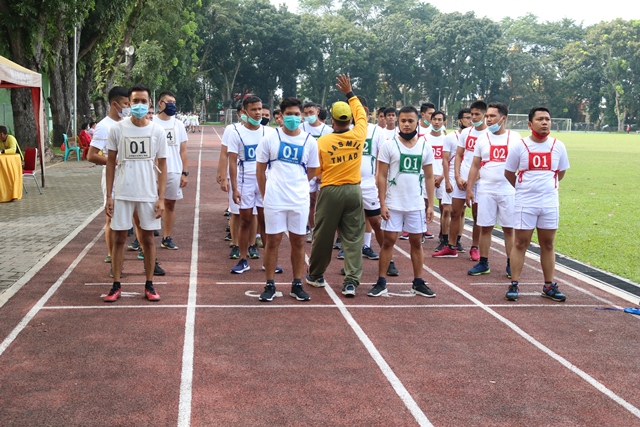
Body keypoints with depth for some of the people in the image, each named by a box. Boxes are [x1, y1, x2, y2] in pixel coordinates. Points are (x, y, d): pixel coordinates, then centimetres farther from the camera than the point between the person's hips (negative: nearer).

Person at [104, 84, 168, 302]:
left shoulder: (157, 131, -1)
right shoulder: (117, 129, -2)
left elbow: (162, 165, 2)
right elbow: (111, 162, 3)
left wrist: (161, 198, -4)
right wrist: (109, 196, -1)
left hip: (148, 195, 0)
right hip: (122, 194, 0)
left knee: (147, 238, 8)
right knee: (119, 238, 5)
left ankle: (149, 285, 18)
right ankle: (116, 285, 15)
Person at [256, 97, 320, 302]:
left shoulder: (310, 141, 1)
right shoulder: (270, 138, -2)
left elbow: (310, 172, 11)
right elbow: (260, 169, 4)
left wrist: (295, 185, 10)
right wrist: (265, 194, 4)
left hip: (300, 200, 2)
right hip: (274, 200, -1)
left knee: (298, 241, 8)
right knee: (273, 241, 3)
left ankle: (297, 285, 19)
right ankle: (270, 285, 13)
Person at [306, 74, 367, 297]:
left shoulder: (323, 141, -8)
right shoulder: (358, 136, -3)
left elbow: (315, 170, 0)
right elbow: (361, 115, 17)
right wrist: (349, 93, 26)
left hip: (330, 191, -1)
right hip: (354, 191, 2)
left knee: (323, 235, 11)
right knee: (353, 237, 3)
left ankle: (316, 275, 26)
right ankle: (351, 280, -5)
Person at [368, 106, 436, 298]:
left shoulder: (425, 146, 3)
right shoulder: (389, 145, -5)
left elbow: (429, 177, 7)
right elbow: (382, 176, -5)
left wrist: (430, 205, 2)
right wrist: (382, 204, -11)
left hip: (416, 205, 2)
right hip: (393, 204, -2)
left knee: (416, 242, 8)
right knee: (389, 241, 1)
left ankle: (418, 283, 16)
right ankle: (381, 283, 7)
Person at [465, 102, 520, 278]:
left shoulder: (515, 137, 0)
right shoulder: (482, 139, 5)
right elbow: (475, 166, 8)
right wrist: (469, 189, 2)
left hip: (508, 191, -2)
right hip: (485, 191, 2)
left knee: (509, 228, 3)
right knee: (485, 227, 5)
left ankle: (511, 264, 11)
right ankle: (483, 264, 13)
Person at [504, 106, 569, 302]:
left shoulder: (558, 146, 1)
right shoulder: (519, 146, -6)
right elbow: (509, 173, 5)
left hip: (550, 203, 2)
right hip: (525, 203, -2)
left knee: (548, 244, 9)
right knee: (520, 243, 1)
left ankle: (549, 286, 17)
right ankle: (514, 285, 7)